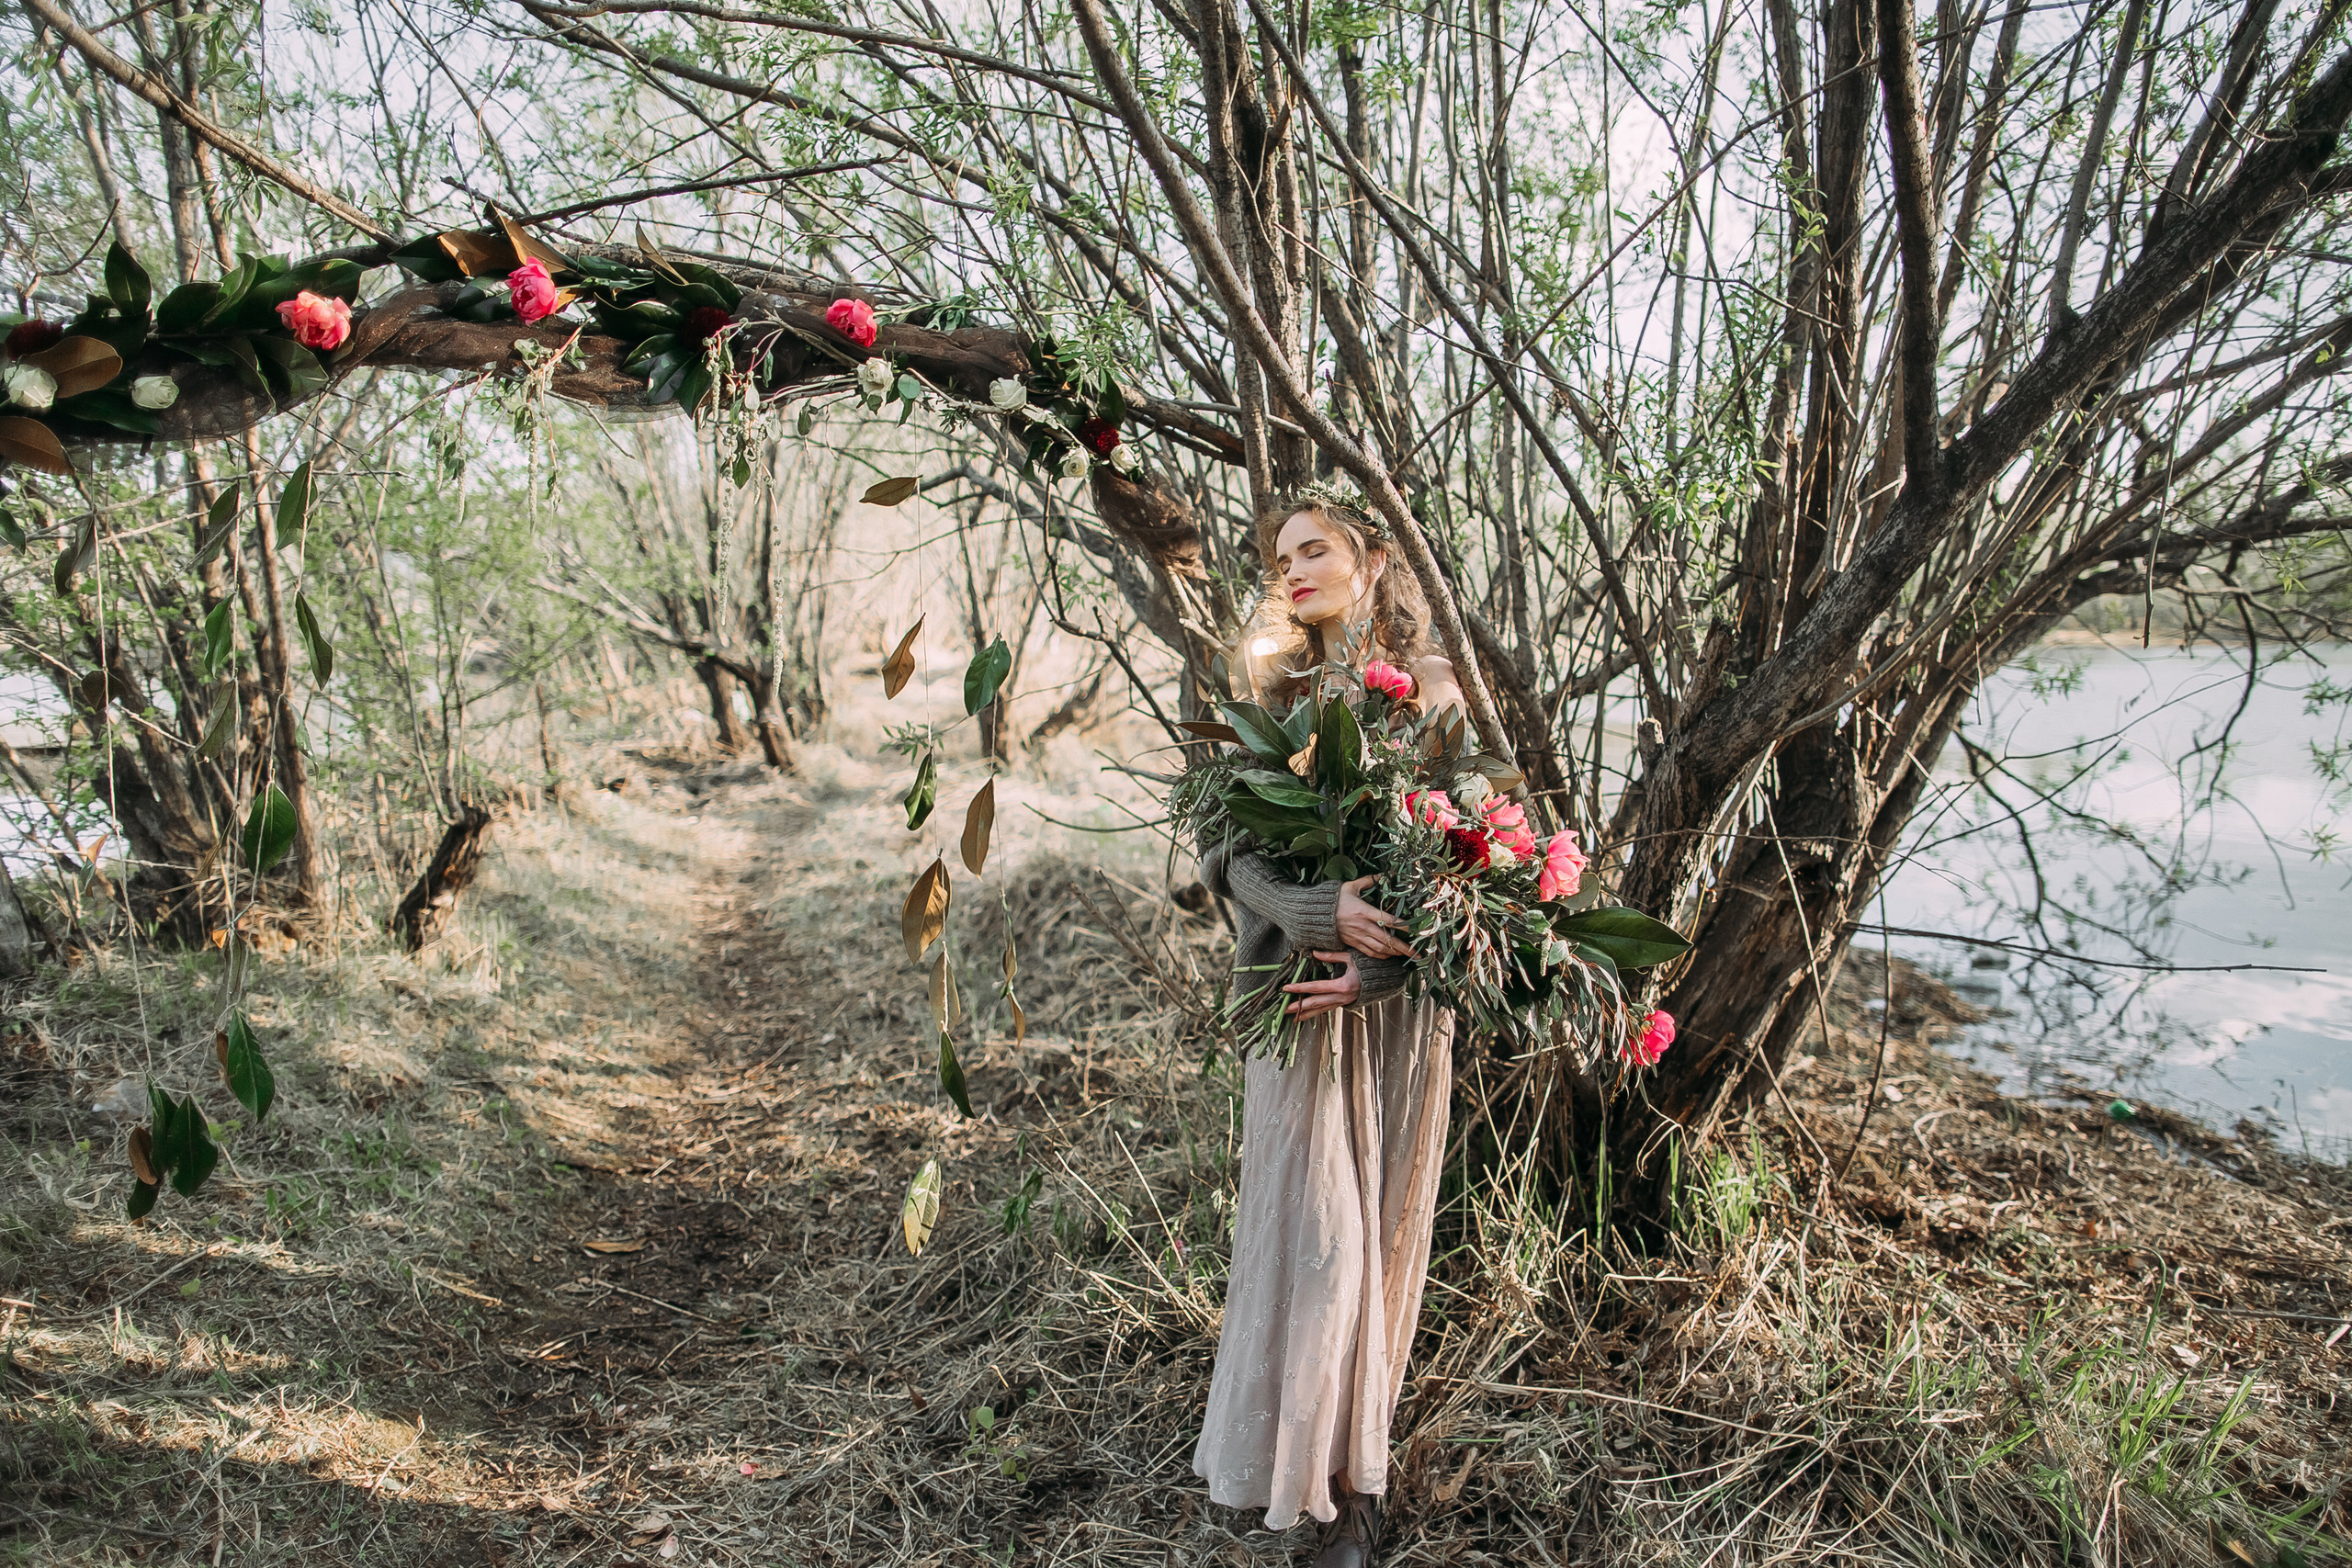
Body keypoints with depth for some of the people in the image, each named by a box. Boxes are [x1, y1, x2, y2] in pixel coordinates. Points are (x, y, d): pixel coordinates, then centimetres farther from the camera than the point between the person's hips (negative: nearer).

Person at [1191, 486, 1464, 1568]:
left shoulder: (1436, 692, 3)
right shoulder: (1272, 695, 5)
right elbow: (1226, 848, -4)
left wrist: (1381, 968, -16)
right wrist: (1324, 915, -23)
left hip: (1405, 990, 0)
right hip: (1298, 988, 0)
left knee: (1385, 1224, 8)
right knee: (1311, 1226, -1)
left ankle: (1354, 1474, 24)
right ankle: (1303, 1466, 17)